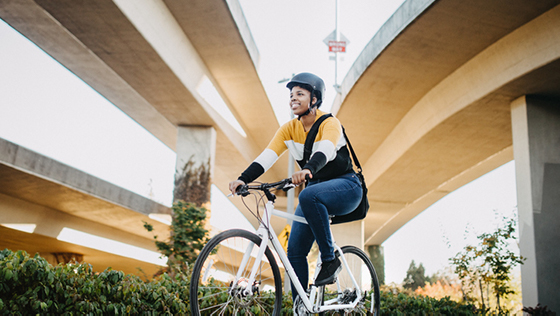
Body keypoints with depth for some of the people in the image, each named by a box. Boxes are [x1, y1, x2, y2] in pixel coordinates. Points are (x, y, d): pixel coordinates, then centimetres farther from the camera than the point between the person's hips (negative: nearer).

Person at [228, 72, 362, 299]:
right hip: (316, 190, 6)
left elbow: (325, 151, -37)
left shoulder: (330, 123, -16)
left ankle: (330, 260, -23)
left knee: (309, 196, -38)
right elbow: (266, 157, -14)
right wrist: (243, 179, -32)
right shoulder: (289, 129, -1)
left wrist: (308, 169, -58)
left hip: (345, 187, -6)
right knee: (295, 251, -5)